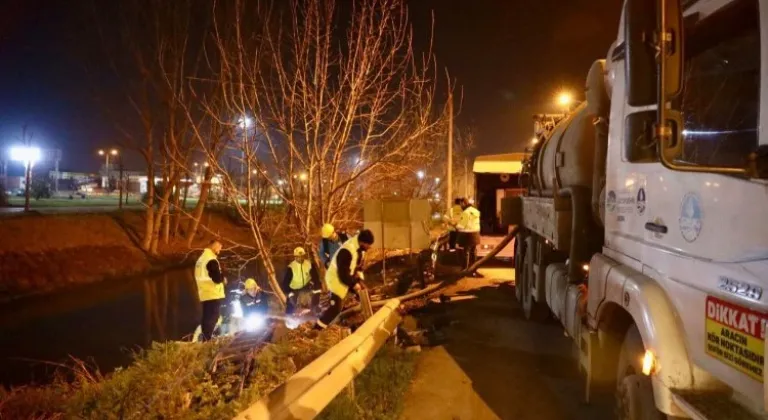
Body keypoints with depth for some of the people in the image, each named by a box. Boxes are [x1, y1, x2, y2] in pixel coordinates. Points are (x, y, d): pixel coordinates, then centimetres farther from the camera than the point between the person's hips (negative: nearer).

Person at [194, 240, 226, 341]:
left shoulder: (201, 258, 16)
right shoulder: (211, 259, -15)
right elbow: (217, 278, -20)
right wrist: (223, 279, 1)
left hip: (205, 295, 9)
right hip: (213, 295, -9)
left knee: (207, 318, 13)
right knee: (212, 319, -7)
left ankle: (205, 340, 17)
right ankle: (207, 341, -9)